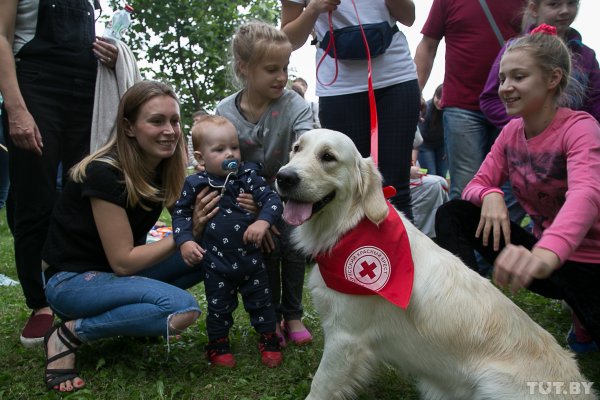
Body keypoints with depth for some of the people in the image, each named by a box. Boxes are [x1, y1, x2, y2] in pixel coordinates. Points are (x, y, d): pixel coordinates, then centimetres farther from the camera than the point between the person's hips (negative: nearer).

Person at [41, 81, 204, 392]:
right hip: (72, 280, -7)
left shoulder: (164, 167, -4)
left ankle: (133, 311, 6)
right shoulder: (105, 173, -25)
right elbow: (122, 260, -23)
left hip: (118, 270, 7)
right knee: (183, 308, -28)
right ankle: (70, 334, -9)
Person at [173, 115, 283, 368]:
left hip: (250, 257, 1)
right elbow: (180, 213, 2)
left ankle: (269, 340, 33)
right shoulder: (195, 185, -8)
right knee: (219, 306, 15)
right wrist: (185, 241, -12)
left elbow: (272, 199, -11)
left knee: (260, 301, 14)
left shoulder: (248, 176, -7)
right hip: (216, 262, -1)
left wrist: (263, 222, -29)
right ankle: (218, 344, 35)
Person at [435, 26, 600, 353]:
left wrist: (546, 256, -62)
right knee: (451, 214, -10)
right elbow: (476, 185, -1)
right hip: (542, 250, 5)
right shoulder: (511, 131, -1)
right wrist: (490, 195, -29)